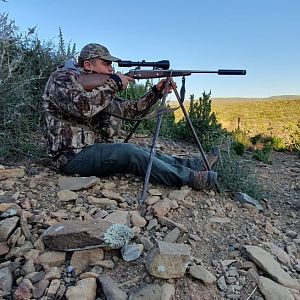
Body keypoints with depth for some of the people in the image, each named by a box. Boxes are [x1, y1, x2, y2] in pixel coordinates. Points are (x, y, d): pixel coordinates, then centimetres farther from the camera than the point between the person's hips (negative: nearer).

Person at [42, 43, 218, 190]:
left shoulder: (100, 89, 12)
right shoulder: (62, 78, -9)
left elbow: (132, 110, 11)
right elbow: (82, 107, -30)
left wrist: (157, 91, 0)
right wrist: (114, 83, -19)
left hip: (96, 151, 8)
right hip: (74, 156, -8)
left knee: (144, 153, 1)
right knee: (129, 153, -26)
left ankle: (197, 163, 7)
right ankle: (189, 177, -18)